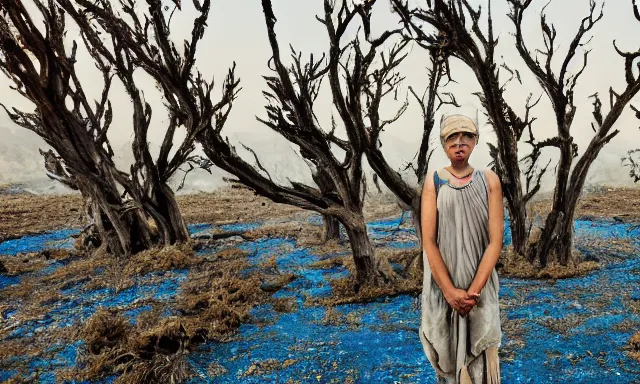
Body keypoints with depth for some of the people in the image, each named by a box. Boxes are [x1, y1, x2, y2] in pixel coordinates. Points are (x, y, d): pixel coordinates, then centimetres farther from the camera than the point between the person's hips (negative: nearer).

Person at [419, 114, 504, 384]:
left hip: (480, 285, 0)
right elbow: (428, 241, -8)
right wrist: (450, 291, -13)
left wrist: (474, 290, -13)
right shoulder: (433, 181, -4)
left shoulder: (489, 180, -2)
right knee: (446, 352, 11)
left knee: (479, 356, 6)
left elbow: (495, 240, -7)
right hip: (442, 285, 0)